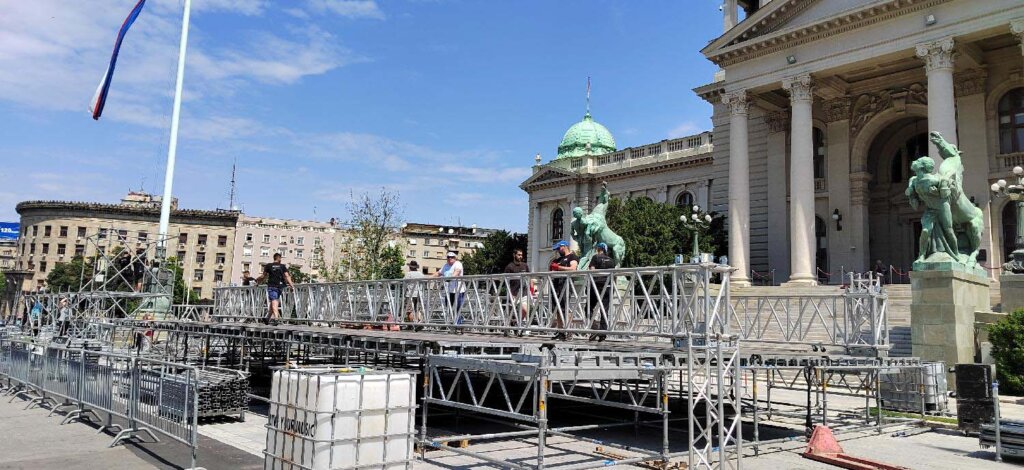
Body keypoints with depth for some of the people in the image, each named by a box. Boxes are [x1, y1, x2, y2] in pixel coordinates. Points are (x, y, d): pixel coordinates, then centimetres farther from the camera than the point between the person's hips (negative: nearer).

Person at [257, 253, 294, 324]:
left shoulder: (268, 266, 2)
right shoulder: (283, 266, 5)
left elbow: (263, 276, 5)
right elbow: (287, 276, -4)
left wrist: (257, 280, 22)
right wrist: (291, 285, -5)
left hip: (272, 286, -2)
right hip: (279, 286, 2)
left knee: (274, 302, -10)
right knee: (274, 302, 15)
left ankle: (276, 317, -24)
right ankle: (271, 317, 18)